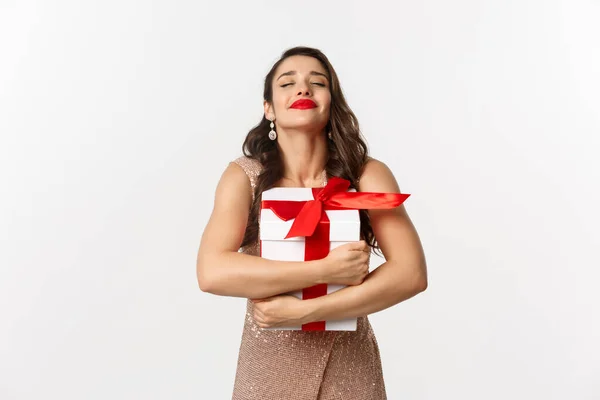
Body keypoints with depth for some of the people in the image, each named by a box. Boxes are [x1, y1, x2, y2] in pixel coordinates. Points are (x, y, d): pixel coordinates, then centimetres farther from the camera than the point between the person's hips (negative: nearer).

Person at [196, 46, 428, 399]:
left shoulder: (367, 175, -10)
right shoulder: (244, 176, -10)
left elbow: (411, 273, -18)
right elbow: (212, 273, -22)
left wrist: (304, 310, -23)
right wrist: (325, 270, -27)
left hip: (348, 369, 0)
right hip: (268, 366, 0)